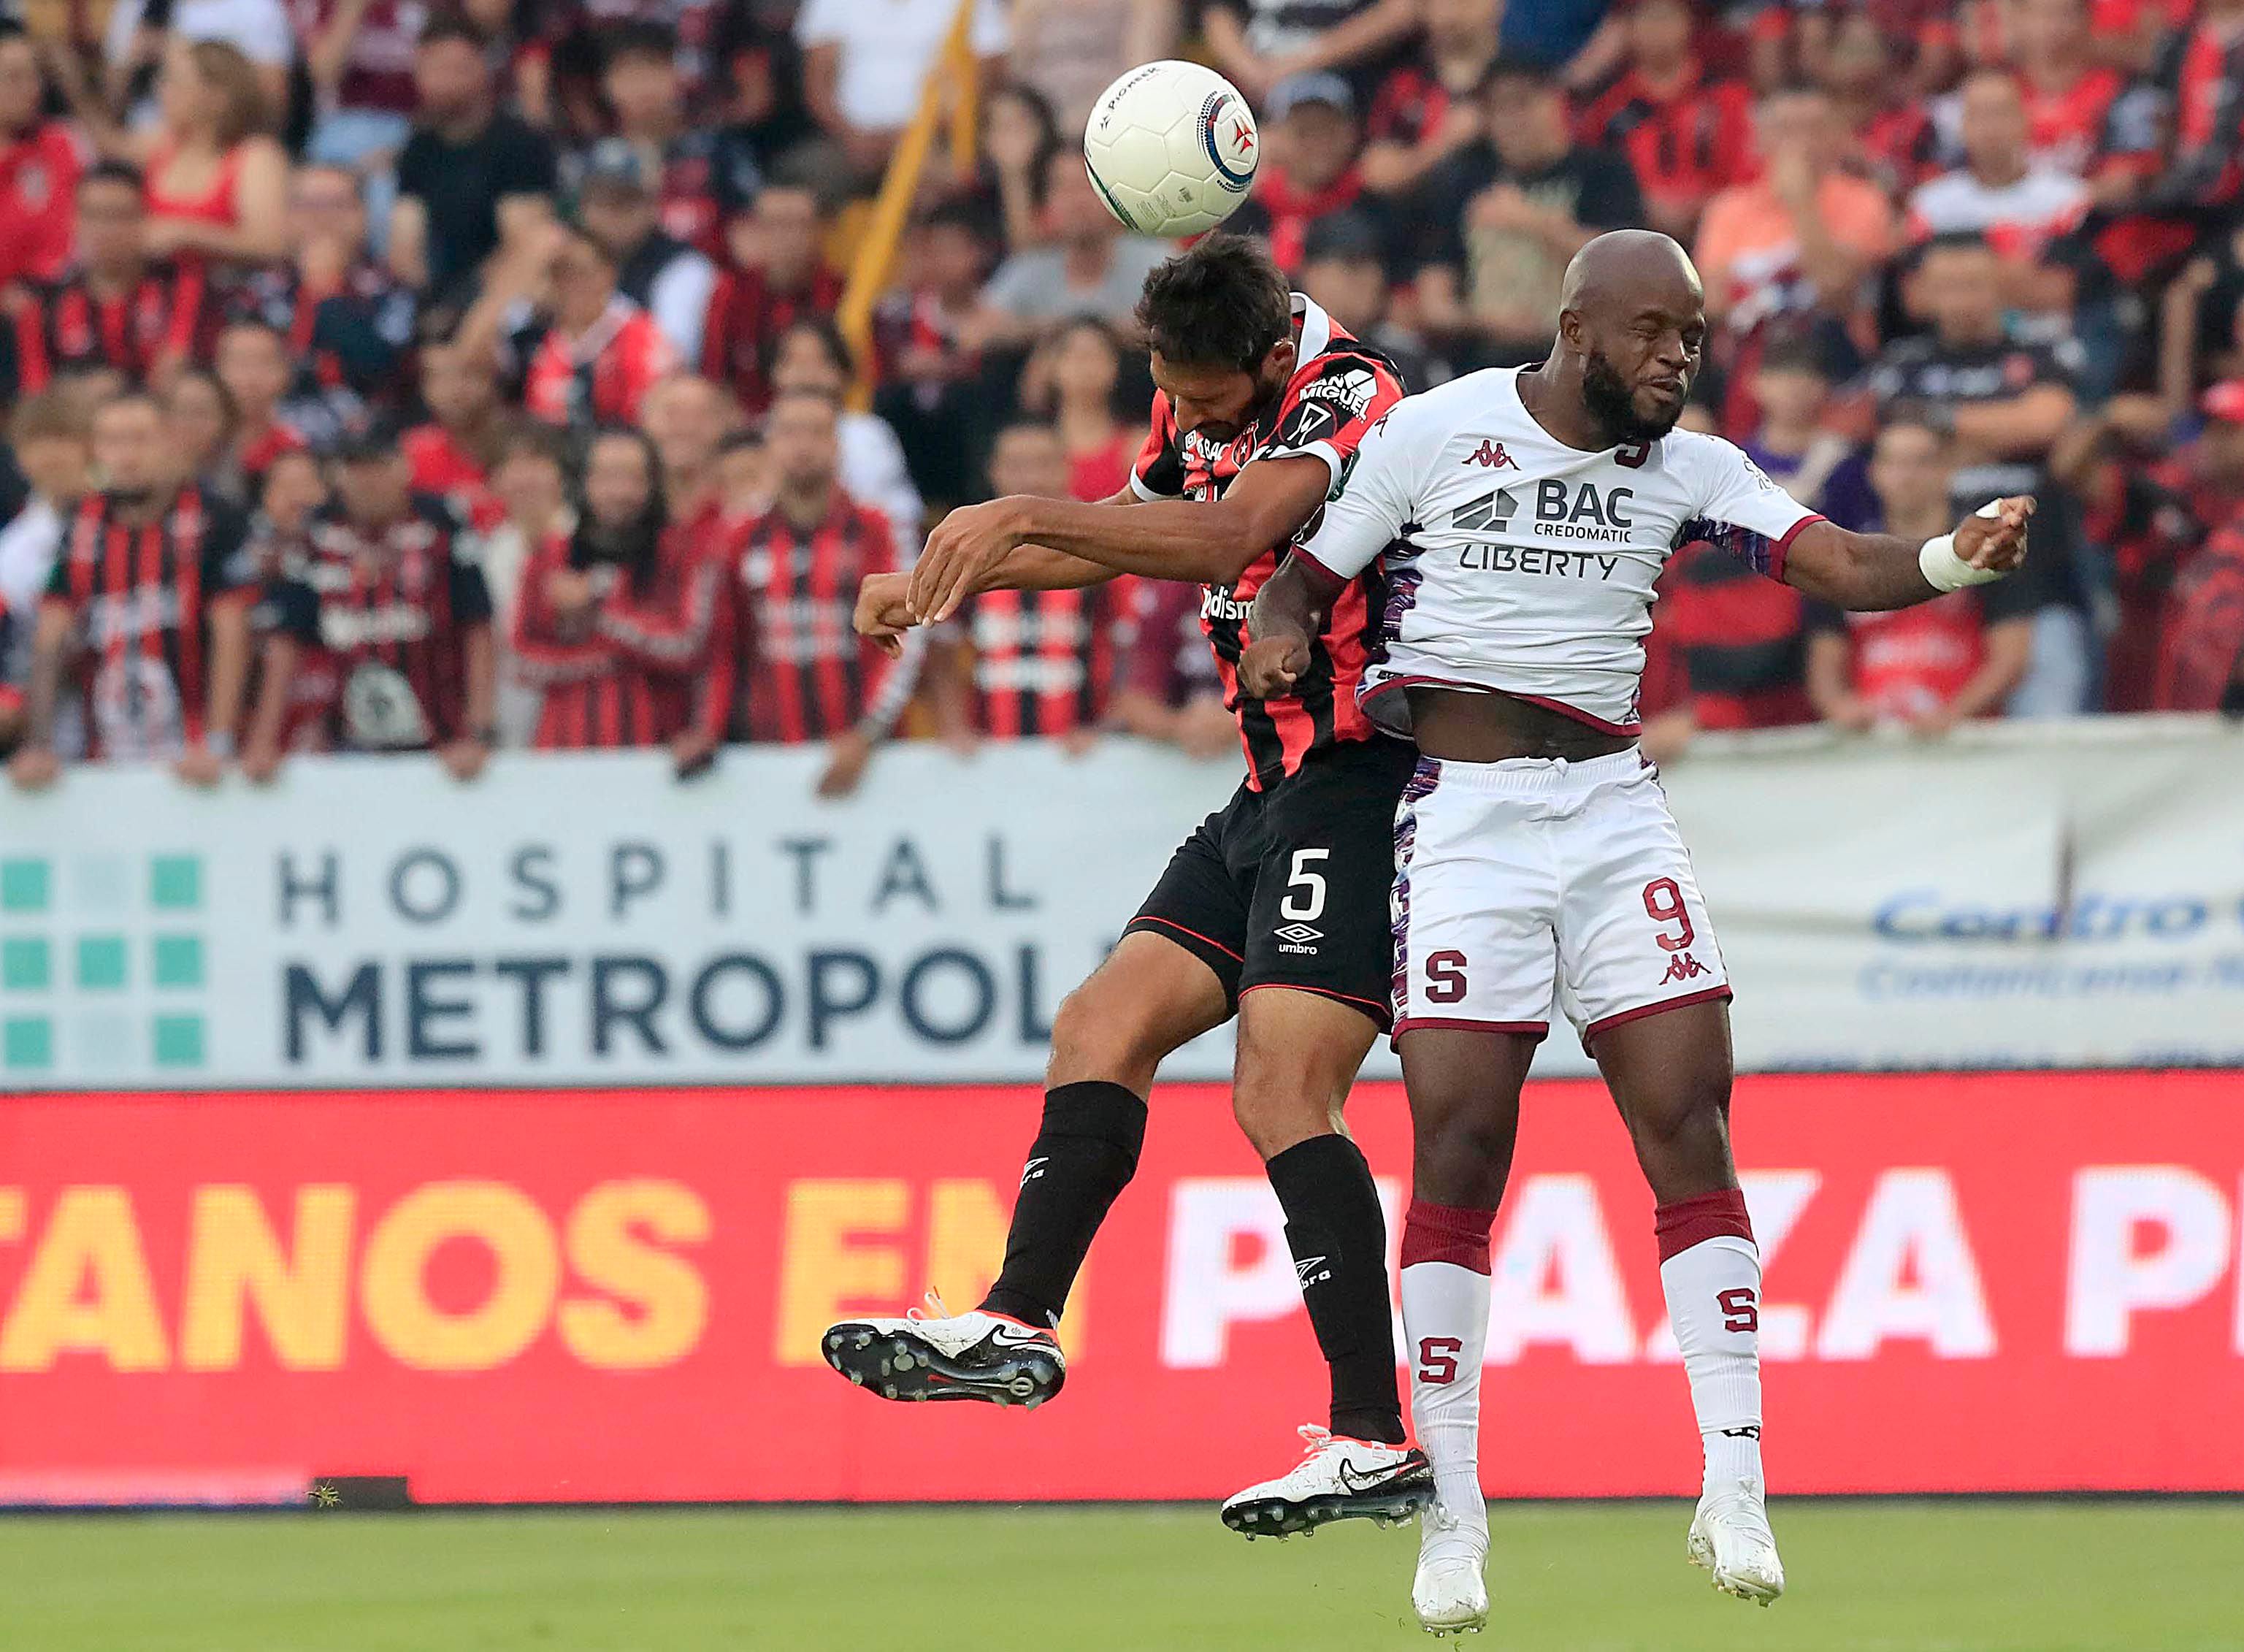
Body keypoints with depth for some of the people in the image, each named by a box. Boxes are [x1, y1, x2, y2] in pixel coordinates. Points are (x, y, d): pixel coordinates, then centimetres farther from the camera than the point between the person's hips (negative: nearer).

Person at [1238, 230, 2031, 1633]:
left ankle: (1735, 1497, -5)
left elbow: (1837, 565, -7)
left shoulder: (1691, 470, 6)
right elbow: (1308, 578, 6)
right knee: (1460, 1154, -6)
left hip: (1615, 808, 3)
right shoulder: (1435, 434, -2)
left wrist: (1954, 561, -27)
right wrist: (1278, 636, -17)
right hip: (1467, 815, -3)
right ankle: (1454, 1513, 3)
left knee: (1692, 1132, -7)